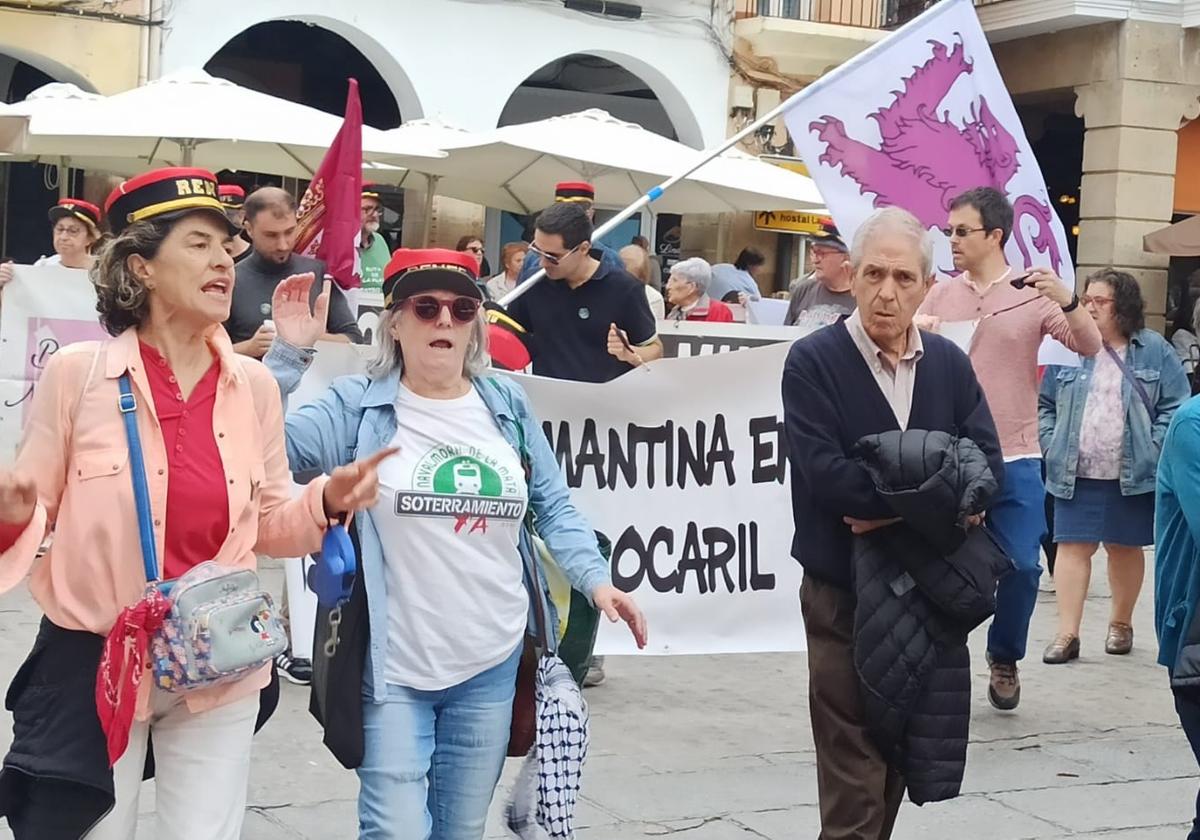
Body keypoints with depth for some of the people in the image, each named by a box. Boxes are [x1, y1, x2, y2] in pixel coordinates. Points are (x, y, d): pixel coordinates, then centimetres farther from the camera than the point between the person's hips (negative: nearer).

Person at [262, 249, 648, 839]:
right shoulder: (358, 407, -5)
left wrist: (595, 578, -3)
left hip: (492, 663, 4)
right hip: (395, 667, -4)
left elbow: (553, 506, 11)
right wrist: (288, 354, -21)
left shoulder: (507, 404, 6)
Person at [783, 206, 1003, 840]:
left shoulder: (950, 365, 4)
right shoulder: (813, 361, -11)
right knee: (851, 767, -3)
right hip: (844, 593, -5)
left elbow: (986, 468, -3)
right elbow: (825, 476, -22)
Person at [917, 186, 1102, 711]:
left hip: (1014, 462, -1)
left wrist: (1067, 301, -28)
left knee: (1021, 567, -1)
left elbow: (1090, 347, -10)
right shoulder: (940, 296, 4)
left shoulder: (1035, 295, -2)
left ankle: (1005, 657, 23)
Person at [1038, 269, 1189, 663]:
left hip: (1131, 475, -1)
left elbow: (1175, 405, -1)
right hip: (1076, 473, 1)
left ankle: (1121, 624, 28)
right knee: (1072, 546, -3)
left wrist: (1153, 450, -9)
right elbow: (1045, 403, 10)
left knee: (1125, 547, 12)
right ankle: (1067, 634, -1)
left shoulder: (1153, 350, 0)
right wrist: (1052, 446, -2)